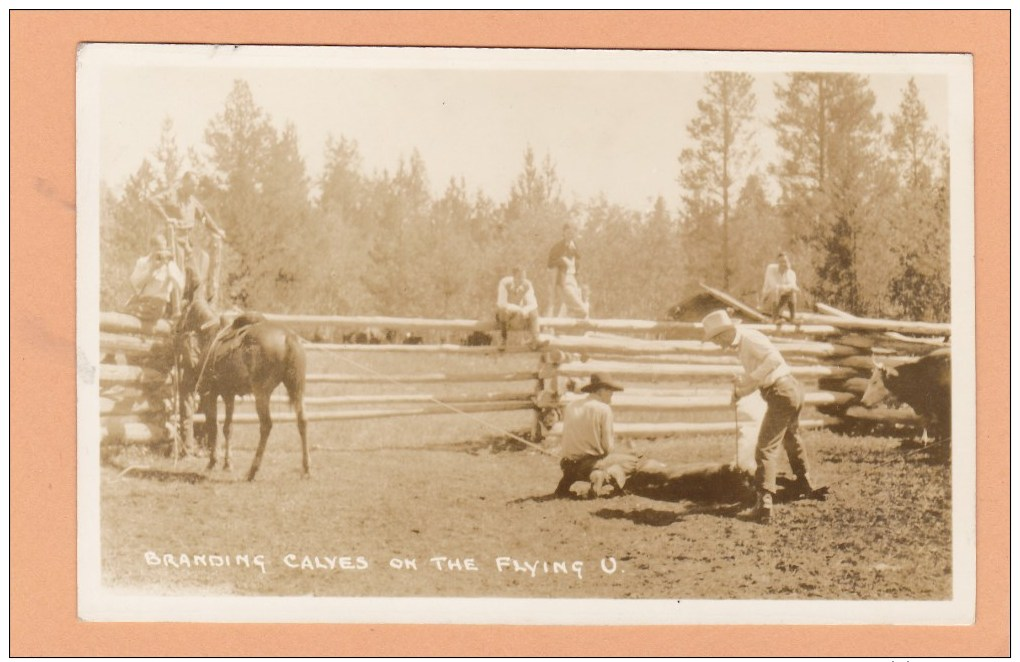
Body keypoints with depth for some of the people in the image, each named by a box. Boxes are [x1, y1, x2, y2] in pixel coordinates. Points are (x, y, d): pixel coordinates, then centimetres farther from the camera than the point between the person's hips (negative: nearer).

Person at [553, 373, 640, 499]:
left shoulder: (570, 407, 9)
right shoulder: (604, 409, -9)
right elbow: (609, 447, -10)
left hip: (566, 465, 6)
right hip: (590, 463, -6)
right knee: (634, 461, 6)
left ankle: (566, 483, 11)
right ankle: (607, 474, -20)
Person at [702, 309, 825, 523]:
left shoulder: (749, 339, -16)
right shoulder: (740, 346, 14)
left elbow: (774, 359, -29)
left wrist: (750, 379, -26)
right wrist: (741, 389, 4)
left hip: (781, 393, -11)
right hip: (792, 388, 11)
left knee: (766, 448, -10)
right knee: (792, 440, 30)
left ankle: (765, 502, -16)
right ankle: (804, 484, 50)